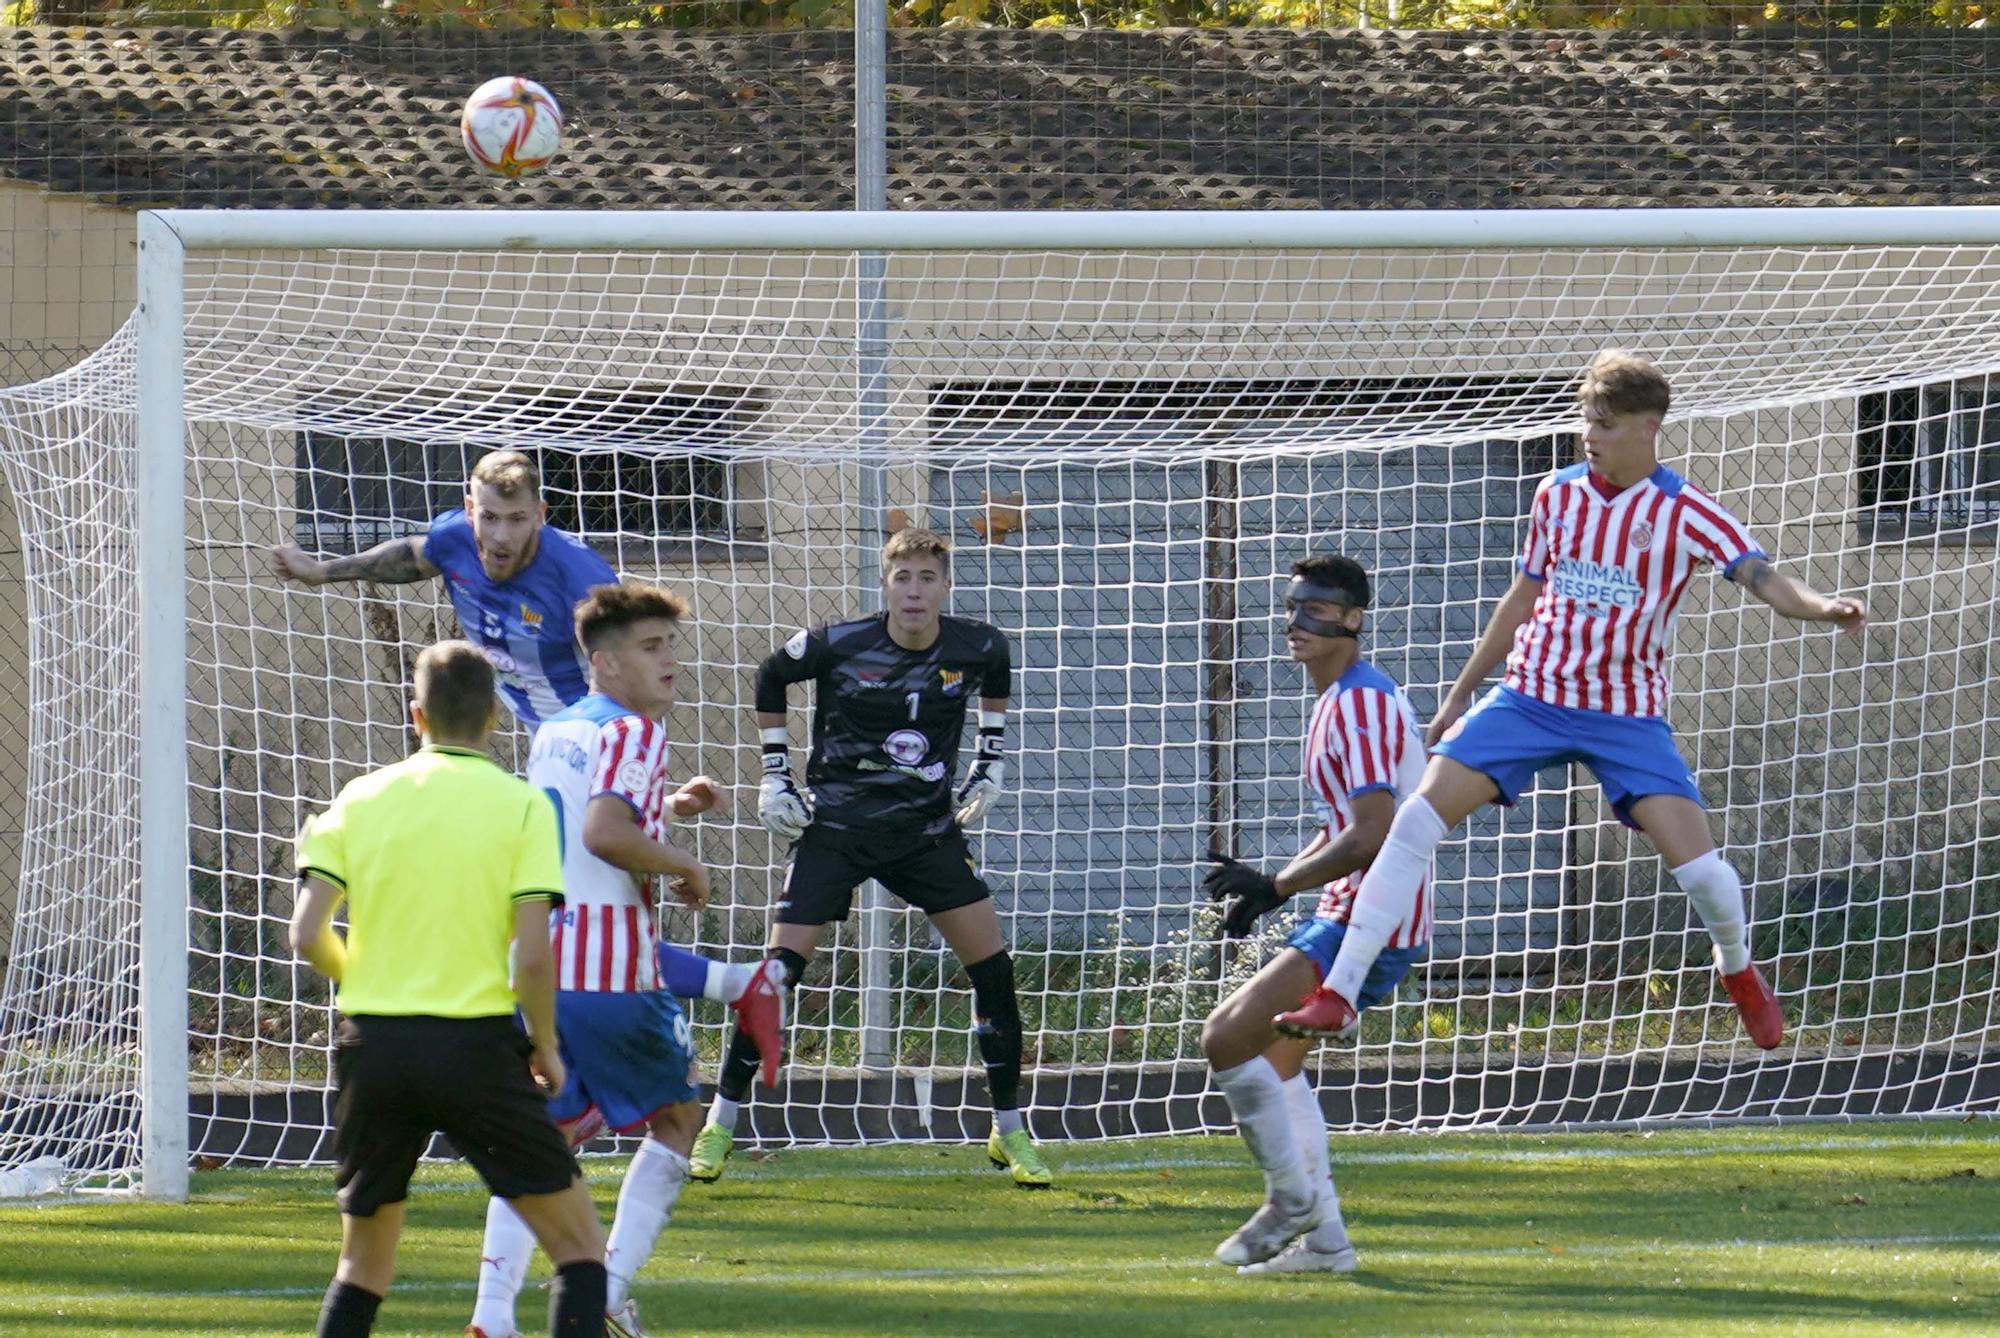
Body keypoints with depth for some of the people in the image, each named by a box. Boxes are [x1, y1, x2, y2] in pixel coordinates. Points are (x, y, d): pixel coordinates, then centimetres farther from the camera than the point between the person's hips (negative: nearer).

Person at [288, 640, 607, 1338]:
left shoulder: (360, 798, 5)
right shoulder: (521, 806, -4)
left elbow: (307, 935, 0)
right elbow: (532, 954, -10)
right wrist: (545, 1045, 6)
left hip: (372, 1044, 4)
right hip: (475, 1043, -3)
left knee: (364, 1265, 17)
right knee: (580, 1245, 5)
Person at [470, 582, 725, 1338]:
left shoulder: (554, 731, 18)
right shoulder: (634, 731, -9)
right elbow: (605, 834, -23)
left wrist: (670, 807, 27)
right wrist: (684, 866, -9)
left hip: (532, 960, 7)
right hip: (609, 970, -7)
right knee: (676, 1120, 12)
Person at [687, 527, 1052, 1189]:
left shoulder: (976, 648, -7)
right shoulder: (838, 647, -14)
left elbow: (997, 676, 19)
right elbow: (771, 677, 6)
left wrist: (991, 760, 13)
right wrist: (775, 774, 4)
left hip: (928, 829, 2)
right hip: (836, 825, -2)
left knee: (993, 968, -5)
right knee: (780, 970, -10)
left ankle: (1009, 1132, 10)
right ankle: (720, 1124, 2)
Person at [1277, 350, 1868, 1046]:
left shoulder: (1687, 513, -8)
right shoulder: (1557, 494, 4)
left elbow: (1762, 577, -21)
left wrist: (1822, 606, -43)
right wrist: (1459, 696, 20)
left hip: (1627, 714, -3)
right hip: (1531, 697, 3)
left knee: (1699, 866, -15)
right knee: (1416, 820, -13)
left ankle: (1737, 969, 21)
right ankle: (1338, 995, -10)